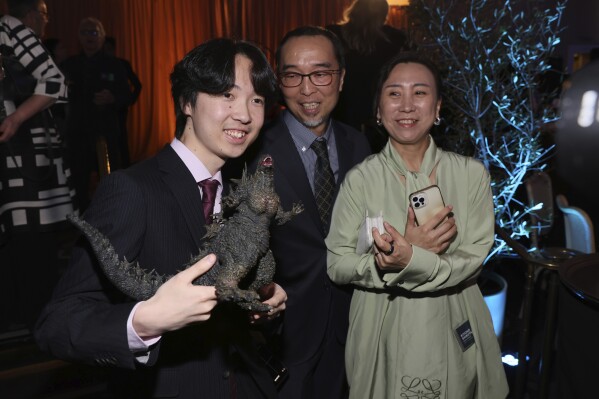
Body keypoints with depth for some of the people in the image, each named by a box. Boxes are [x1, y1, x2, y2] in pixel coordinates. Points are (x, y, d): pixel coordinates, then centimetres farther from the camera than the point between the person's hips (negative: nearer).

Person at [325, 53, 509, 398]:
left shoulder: (472, 173, -7)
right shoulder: (360, 179, -8)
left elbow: (473, 261, -10)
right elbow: (338, 265, -11)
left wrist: (409, 261, -29)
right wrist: (412, 250, -25)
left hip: (453, 331, 1)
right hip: (382, 333, -1)